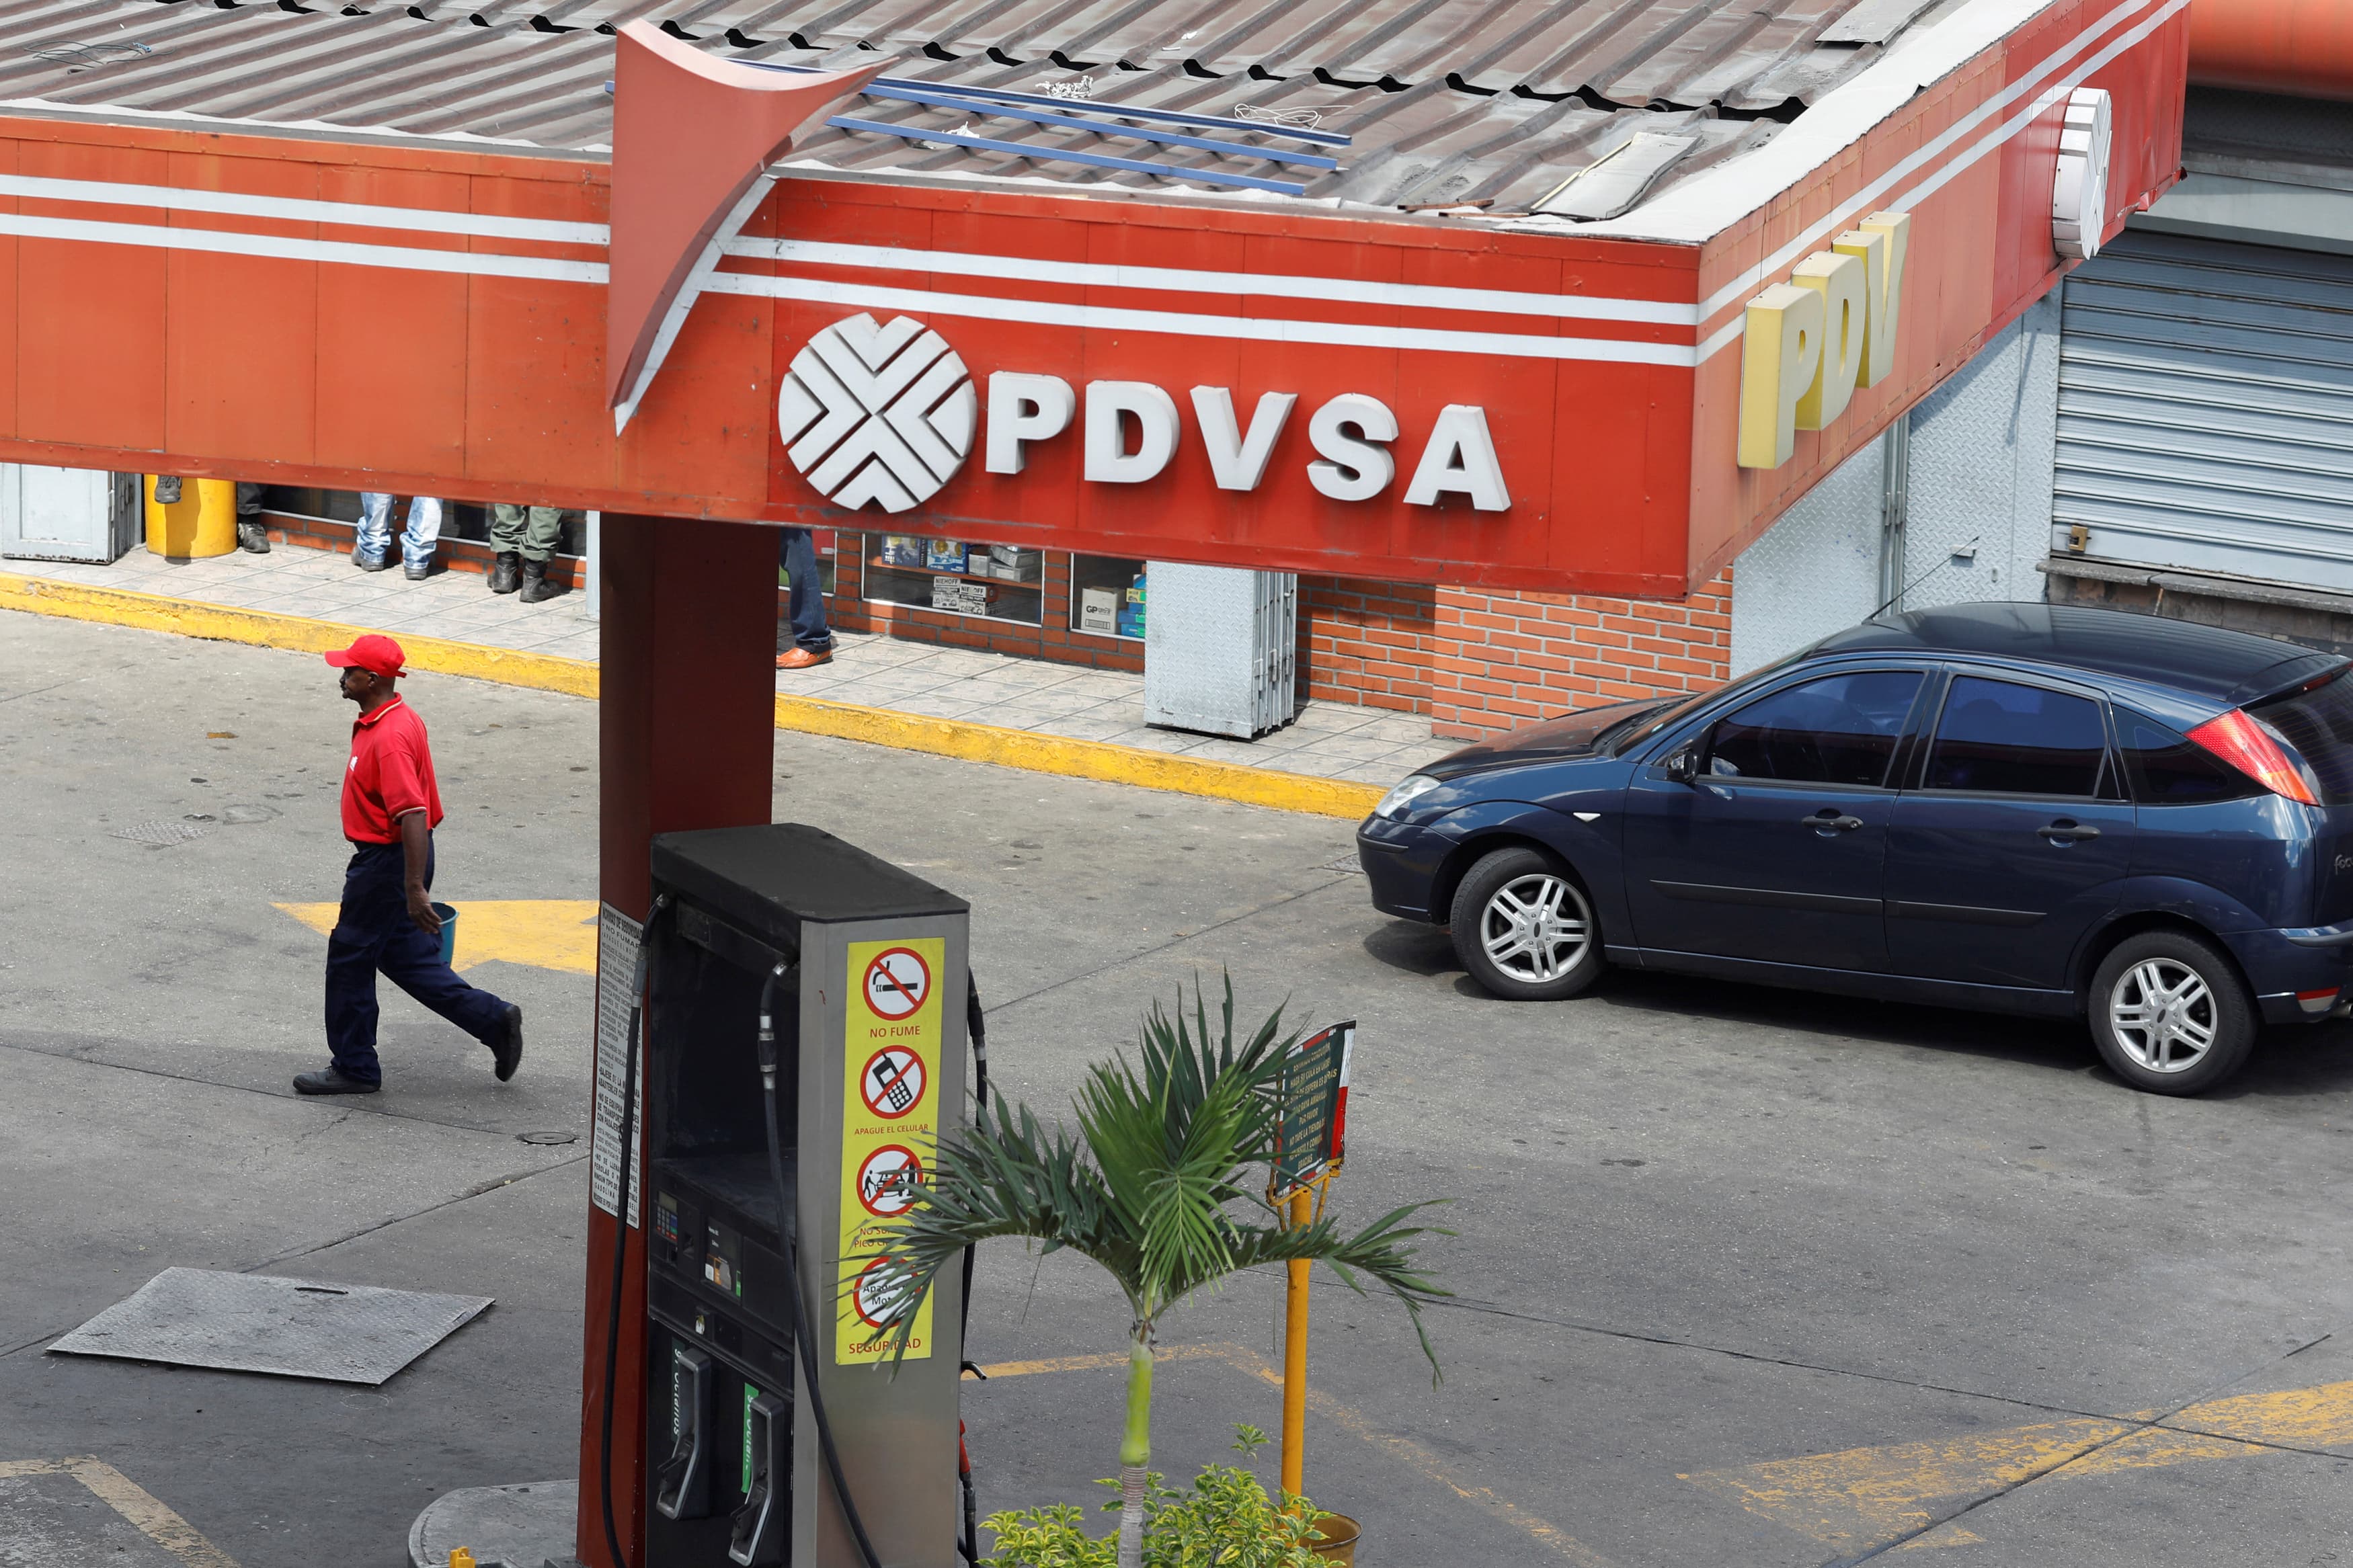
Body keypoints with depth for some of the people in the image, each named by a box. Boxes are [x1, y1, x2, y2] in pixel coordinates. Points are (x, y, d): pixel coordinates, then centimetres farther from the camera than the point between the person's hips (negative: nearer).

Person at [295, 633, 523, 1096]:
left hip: (386, 862, -10)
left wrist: (415, 890, -31)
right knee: (403, 956, 17)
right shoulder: (395, 720, 8)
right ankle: (493, 1019, 16)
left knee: (349, 959, 3)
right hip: (384, 857, 10)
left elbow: (413, 814, -30)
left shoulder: (390, 737, -25)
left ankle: (354, 1068, 15)